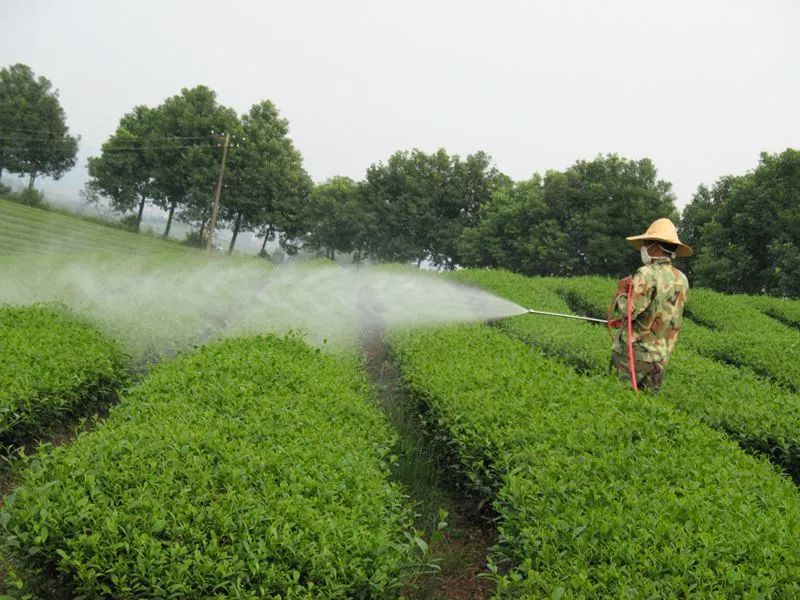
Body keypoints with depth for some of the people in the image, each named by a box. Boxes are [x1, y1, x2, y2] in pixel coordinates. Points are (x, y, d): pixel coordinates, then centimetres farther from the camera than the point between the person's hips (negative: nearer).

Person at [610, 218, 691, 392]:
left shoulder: (647, 275, -16)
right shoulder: (682, 280, 5)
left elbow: (623, 313, -21)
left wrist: (622, 291, -1)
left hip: (634, 355, -7)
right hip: (661, 358, 7)